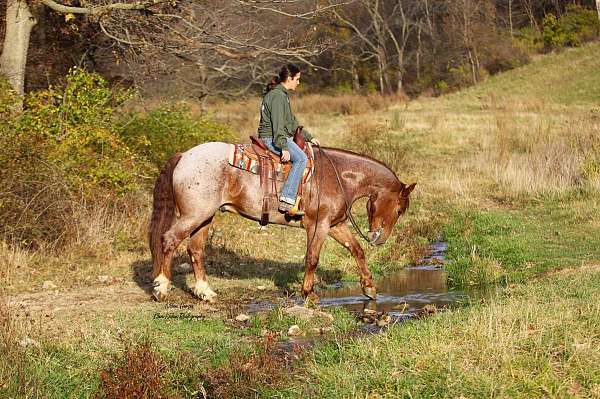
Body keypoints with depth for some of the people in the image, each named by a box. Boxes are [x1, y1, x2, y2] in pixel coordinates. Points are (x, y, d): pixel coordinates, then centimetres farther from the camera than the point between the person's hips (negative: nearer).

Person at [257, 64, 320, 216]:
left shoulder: (283, 94, 18)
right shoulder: (277, 95, -15)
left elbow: (292, 121, 25)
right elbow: (278, 124, -24)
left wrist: (309, 137, 23)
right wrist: (284, 147, -30)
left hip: (284, 136, 11)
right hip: (272, 138, -11)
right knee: (301, 158, -25)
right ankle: (287, 200, -32)